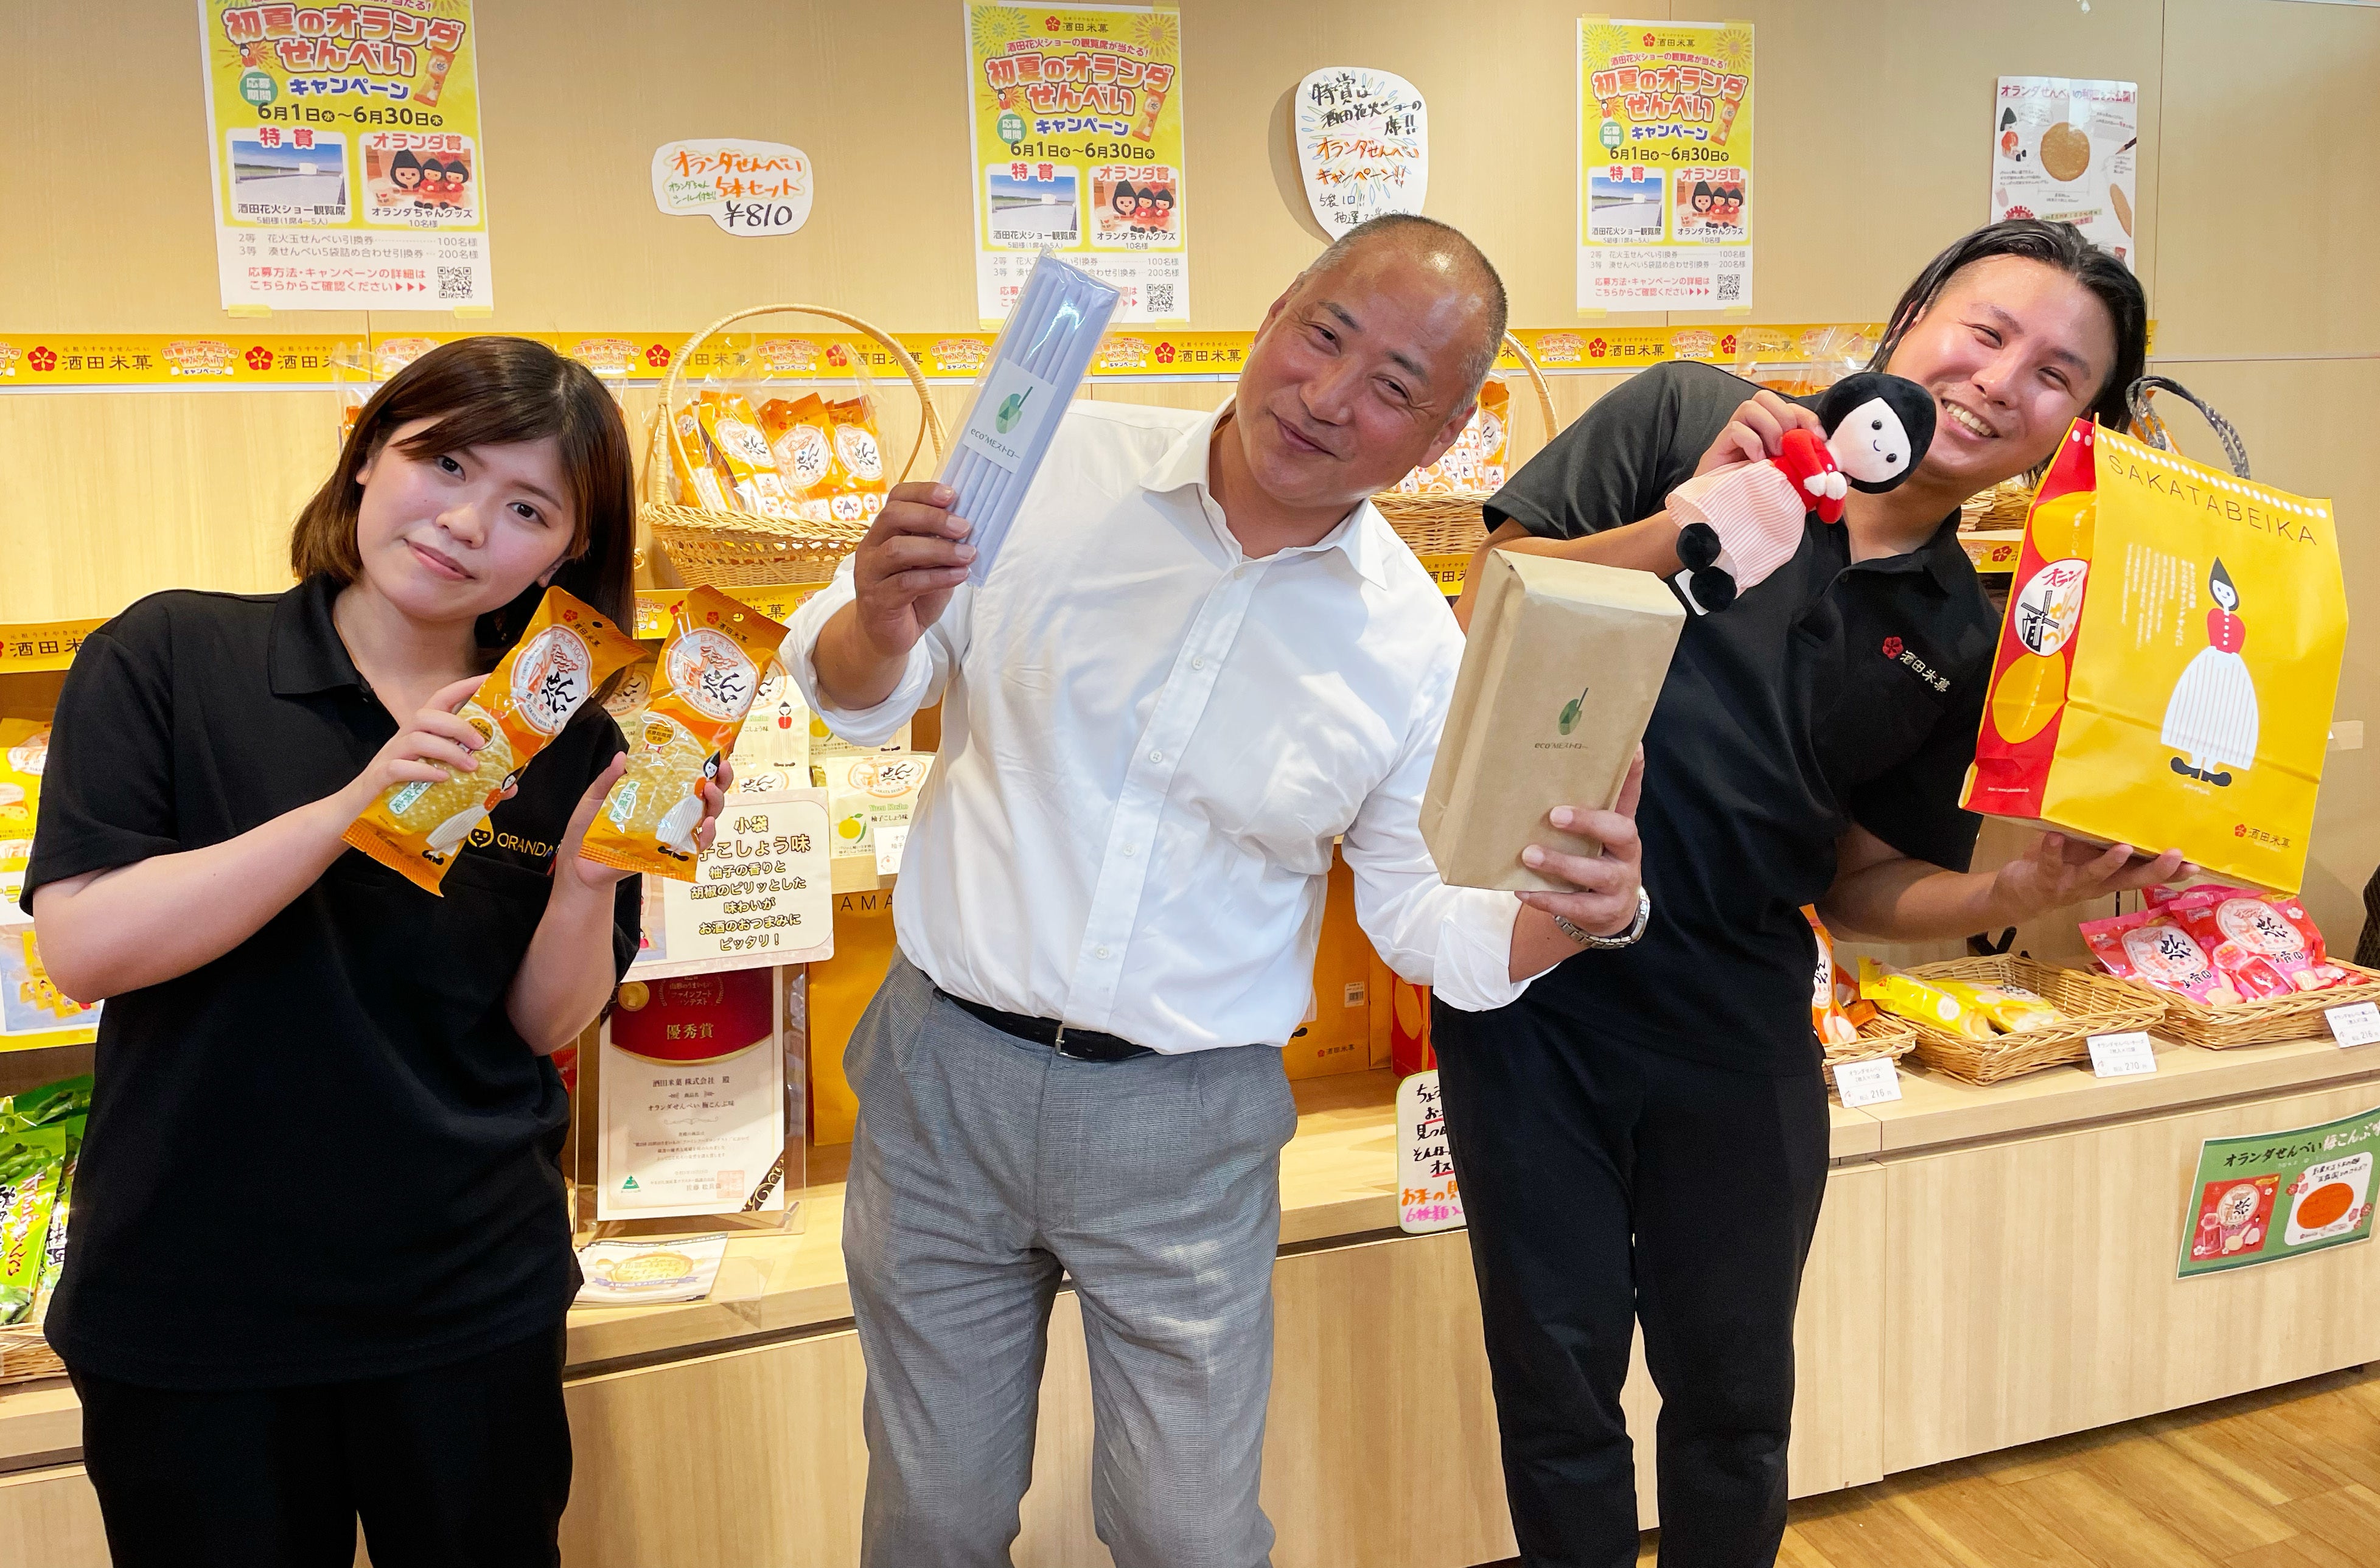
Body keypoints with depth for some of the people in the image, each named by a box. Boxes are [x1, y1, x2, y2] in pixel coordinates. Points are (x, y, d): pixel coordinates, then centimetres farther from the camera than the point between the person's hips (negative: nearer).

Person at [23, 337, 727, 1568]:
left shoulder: (564, 737, -2)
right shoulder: (168, 659, -7)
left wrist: (587, 878, -20)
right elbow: (82, 948, -16)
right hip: (189, 1308, -1)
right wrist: (354, 806, -26)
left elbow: (547, 1024, 0)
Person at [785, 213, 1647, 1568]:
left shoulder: (1418, 648, -7)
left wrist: (1560, 918, -20)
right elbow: (852, 695, -1)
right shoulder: (1058, 467, -8)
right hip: (947, 1065, 1)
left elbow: (1423, 915, 1)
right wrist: (881, 625, -25)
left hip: (1188, 1126, 0)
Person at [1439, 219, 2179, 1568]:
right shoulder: (1689, 419, -5)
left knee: (1736, 1397, 17)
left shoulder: (1965, 641, 6)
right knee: (1559, 1381, 10)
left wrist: (2032, 888, -10)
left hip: (1737, 1026, 3)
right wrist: (1687, 525, -21)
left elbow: (1863, 886, 8)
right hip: (1536, 984, -3)